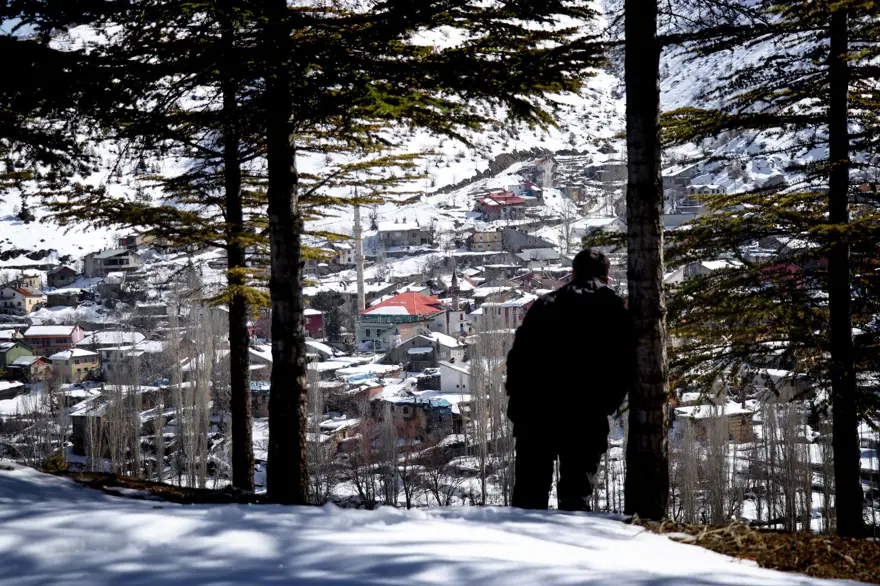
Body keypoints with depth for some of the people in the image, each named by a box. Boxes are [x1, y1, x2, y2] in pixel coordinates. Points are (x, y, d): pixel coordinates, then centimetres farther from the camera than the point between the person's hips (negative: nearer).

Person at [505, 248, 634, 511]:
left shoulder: (547, 304, 6)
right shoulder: (617, 312, 6)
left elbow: (518, 355, 2)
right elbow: (625, 368, 2)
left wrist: (518, 400, 7)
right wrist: (604, 406, 10)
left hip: (536, 413, 1)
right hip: (586, 420, -1)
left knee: (529, 492, 9)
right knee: (576, 493, 5)